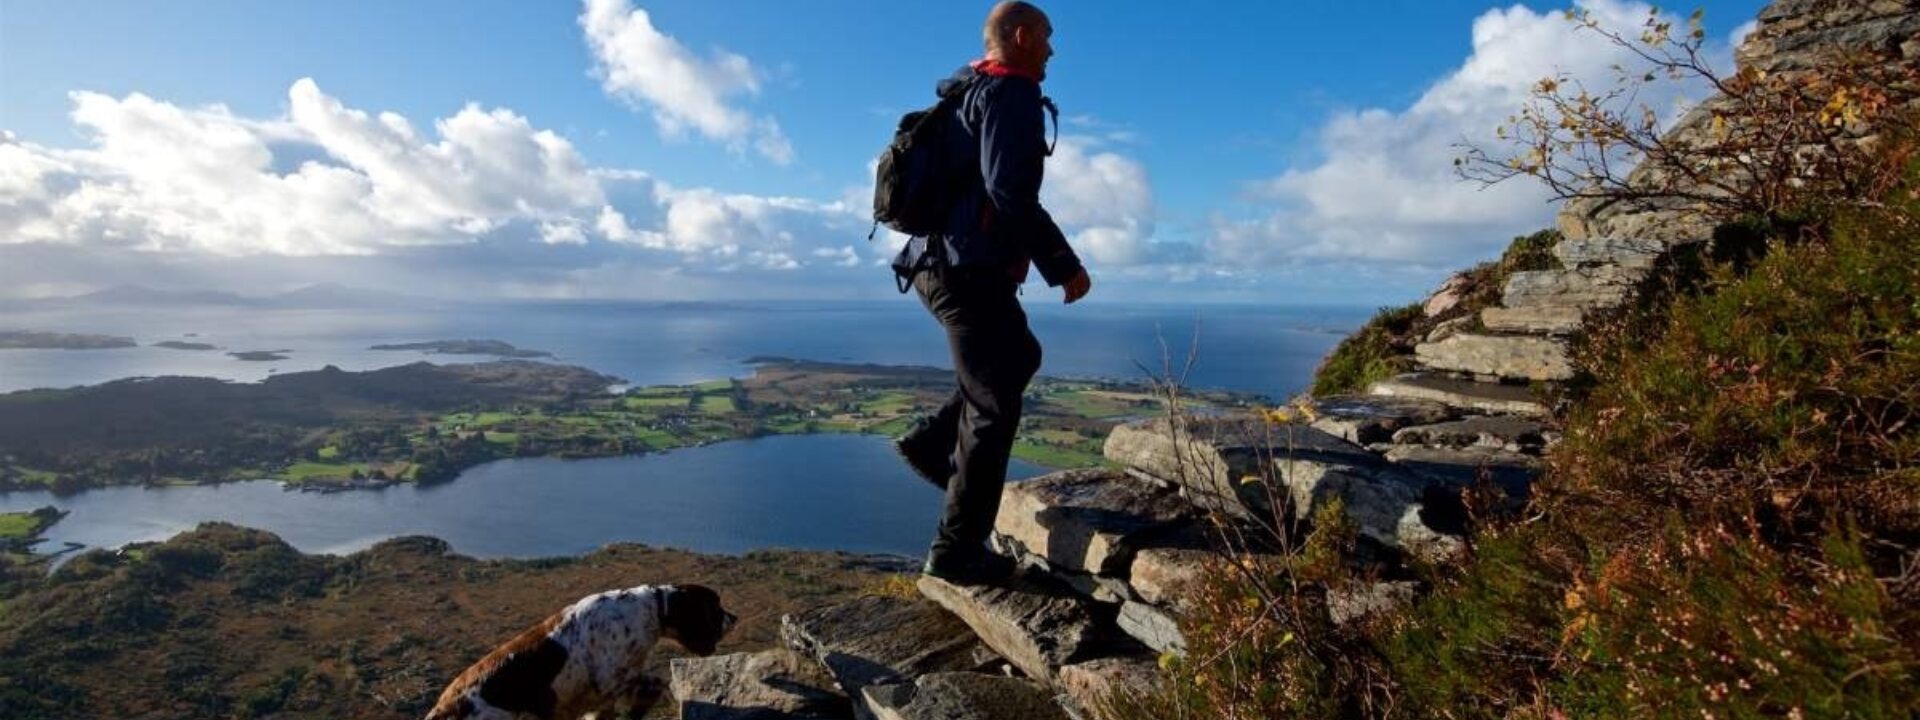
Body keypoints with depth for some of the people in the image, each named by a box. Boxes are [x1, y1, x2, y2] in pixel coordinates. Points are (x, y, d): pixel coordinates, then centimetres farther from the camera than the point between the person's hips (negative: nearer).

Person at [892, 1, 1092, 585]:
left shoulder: (969, 94, 21)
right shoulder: (1011, 92, -9)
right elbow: (1009, 191, -23)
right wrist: (1064, 266, -17)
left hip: (944, 264, 10)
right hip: (971, 269, -10)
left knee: (1020, 357, 27)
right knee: (993, 409, -2)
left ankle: (932, 442, 18)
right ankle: (957, 551, 6)